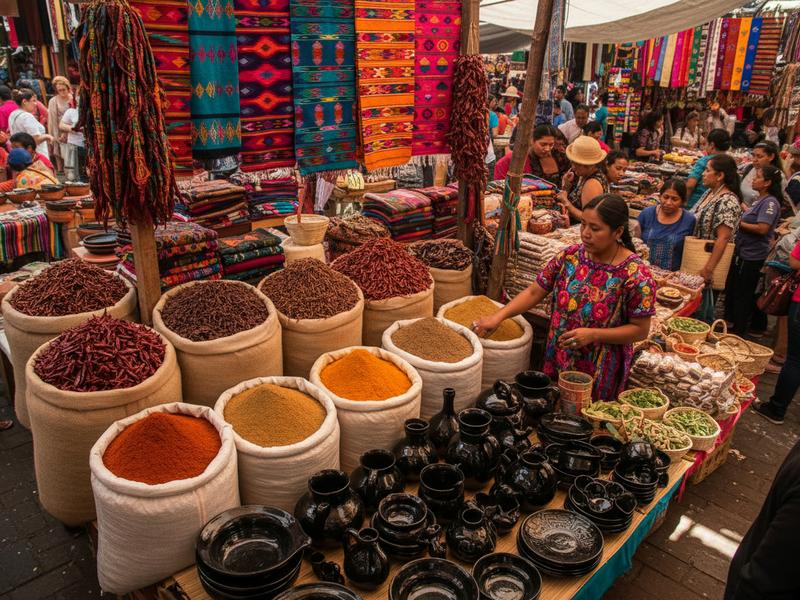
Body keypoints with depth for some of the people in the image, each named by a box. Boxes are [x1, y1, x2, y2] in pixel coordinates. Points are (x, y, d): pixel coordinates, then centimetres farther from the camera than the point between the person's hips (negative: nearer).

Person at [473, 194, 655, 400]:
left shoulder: (636, 275, -18)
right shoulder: (570, 256, -5)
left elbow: (640, 330, -12)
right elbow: (534, 292, -1)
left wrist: (593, 335, -24)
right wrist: (499, 315, -13)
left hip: (600, 374, -4)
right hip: (557, 362, 4)